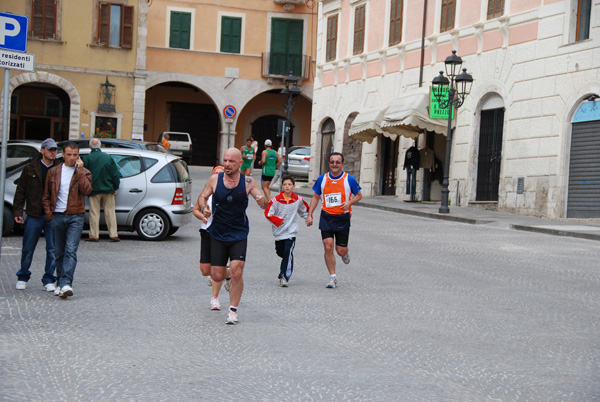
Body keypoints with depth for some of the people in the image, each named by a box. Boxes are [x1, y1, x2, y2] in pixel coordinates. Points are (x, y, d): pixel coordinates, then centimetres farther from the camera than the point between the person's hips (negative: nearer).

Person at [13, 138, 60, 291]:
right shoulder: (30, 169, 4)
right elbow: (21, 191, 6)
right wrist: (18, 211, 0)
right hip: (34, 216, 0)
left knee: (53, 250, -2)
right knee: (27, 250, 7)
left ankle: (49, 280, 10)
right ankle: (23, 278, 26)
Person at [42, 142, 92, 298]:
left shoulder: (83, 172, 5)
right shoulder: (53, 172, 10)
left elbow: (87, 190, -13)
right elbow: (46, 195, 15)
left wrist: (80, 171, -15)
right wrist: (48, 212, 4)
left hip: (75, 217, -3)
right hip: (57, 216, 3)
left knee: (71, 251, -15)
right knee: (59, 253, 9)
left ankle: (66, 284, -21)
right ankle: (60, 283, 20)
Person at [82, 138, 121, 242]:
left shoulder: (86, 158, -7)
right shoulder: (108, 157, 1)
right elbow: (115, 174, 3)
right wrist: (115, 187, 11)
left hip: (94, 190, -2)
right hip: (108, 190, 2)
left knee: (94, 213, 4)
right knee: (110, 212, 6)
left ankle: (94, 235, 6)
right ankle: (113, 234, 4)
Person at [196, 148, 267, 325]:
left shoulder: (248, 182, -5)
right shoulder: (214, 179, -3)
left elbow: (264, 204, -2)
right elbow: (202, 197, 10)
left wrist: (263, 201, -27)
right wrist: (203, 210, -12)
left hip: (239, 235, -1)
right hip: (217, 234, 1)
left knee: (236, 273, -15)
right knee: (217, 276, 1)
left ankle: (233, 310, 1)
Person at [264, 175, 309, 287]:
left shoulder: (298, 200, 1)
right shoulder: (276, 200, -7)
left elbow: (305, 210, 21)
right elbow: (268, 212, -5)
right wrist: (276, 220, -16)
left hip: (291, 232, -1)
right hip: (279, 232, 1)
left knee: (288, 252, -15)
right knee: (280, 252, 13)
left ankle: (284, 276, -14)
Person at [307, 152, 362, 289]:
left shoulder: (349, 179, -4)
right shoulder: (322, 179, 2)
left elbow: (359, 195, 7)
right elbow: (316, 197, 12)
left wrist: (349, 203, -13)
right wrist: (310, 214, 6)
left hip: (343, 218, -1)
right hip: (326, 217, 1)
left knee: (341, 251, 1)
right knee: (328, 247, -9)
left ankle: (345, 253, 40)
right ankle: (333, 277, 2)